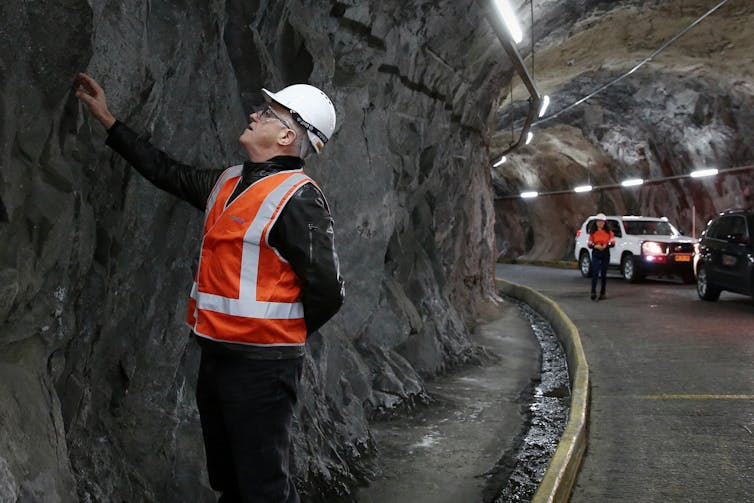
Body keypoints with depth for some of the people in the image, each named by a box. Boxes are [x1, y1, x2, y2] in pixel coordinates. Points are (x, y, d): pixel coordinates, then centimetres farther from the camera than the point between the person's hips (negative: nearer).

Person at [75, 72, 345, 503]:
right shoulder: (228, 183, 10)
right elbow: (168, 173, 24)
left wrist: (282, 334, -2)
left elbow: (328, 290, -17)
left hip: (261, 365, -8)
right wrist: (108, 119, 27)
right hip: (217, 356, 8)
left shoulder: (297, 198, -16)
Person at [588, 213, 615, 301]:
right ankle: (593, 293, -18)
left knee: (604, 274, 5)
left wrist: (606, 245, -16)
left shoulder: (609, 232, 7)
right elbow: (589, 244, 4)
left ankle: (602, 293, 12)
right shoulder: (593, 233, 6)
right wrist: (595, 246, -16)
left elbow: (613, 243, 3)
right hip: (596, 255, -1)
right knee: (595, 273, -13)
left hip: (605, 255, 1)